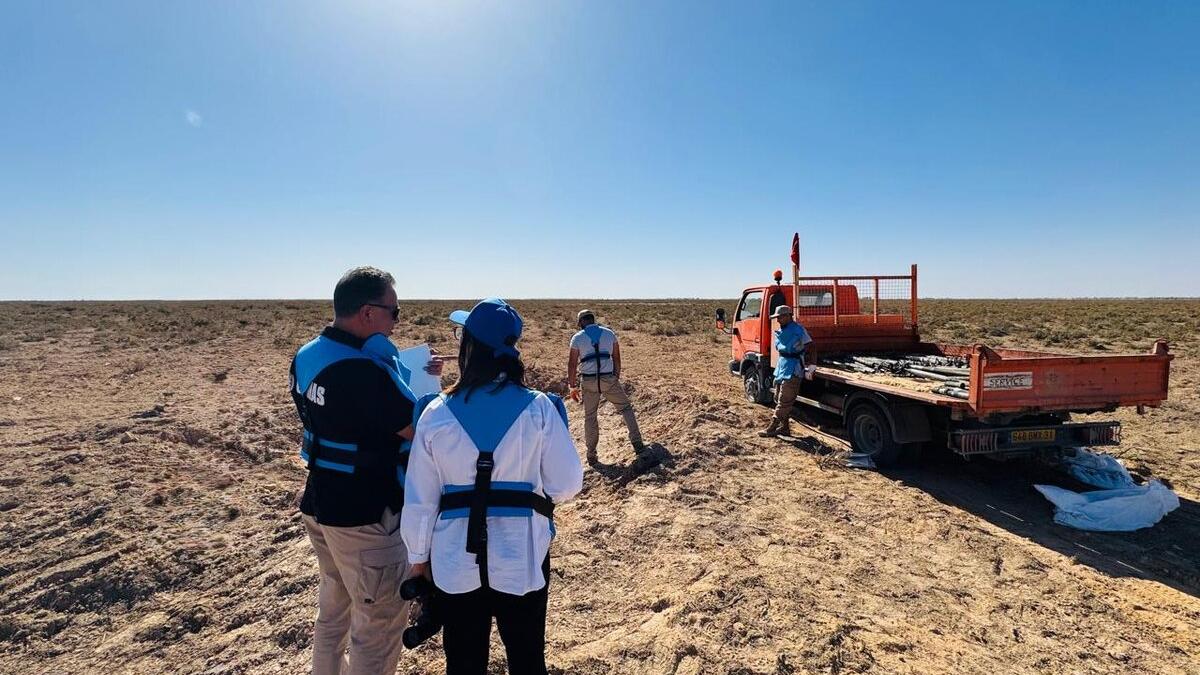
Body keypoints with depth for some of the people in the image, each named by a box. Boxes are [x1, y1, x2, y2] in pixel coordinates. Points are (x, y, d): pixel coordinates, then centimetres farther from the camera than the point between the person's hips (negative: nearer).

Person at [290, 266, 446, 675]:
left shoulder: (307, 356, 1)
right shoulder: (363, 369, -28)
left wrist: (409, 376, 3)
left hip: (319, 502, 10)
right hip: (365, 515, -9)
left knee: (334, 604, 28)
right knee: (381, 621, 9)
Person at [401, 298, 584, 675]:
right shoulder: (538, 408, -13)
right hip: (522, 557, -1)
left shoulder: (437, 413, -10)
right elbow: (567, 485, -9)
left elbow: (419, 499, -3)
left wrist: (418, 555, 12)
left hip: (456, 560, 1)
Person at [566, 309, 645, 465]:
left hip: (588, 382, 0)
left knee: (590, 417, 11)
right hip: (609, 379, 1)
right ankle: (637, 443, 11)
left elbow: (572, 364, 1)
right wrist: (617, 377, 21)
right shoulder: (609, 333, 8)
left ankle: (591, 455, 15)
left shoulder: (577, 338, 3)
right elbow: (616, 358, 11)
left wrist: (573, 386, 8)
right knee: (626, 407, 16)